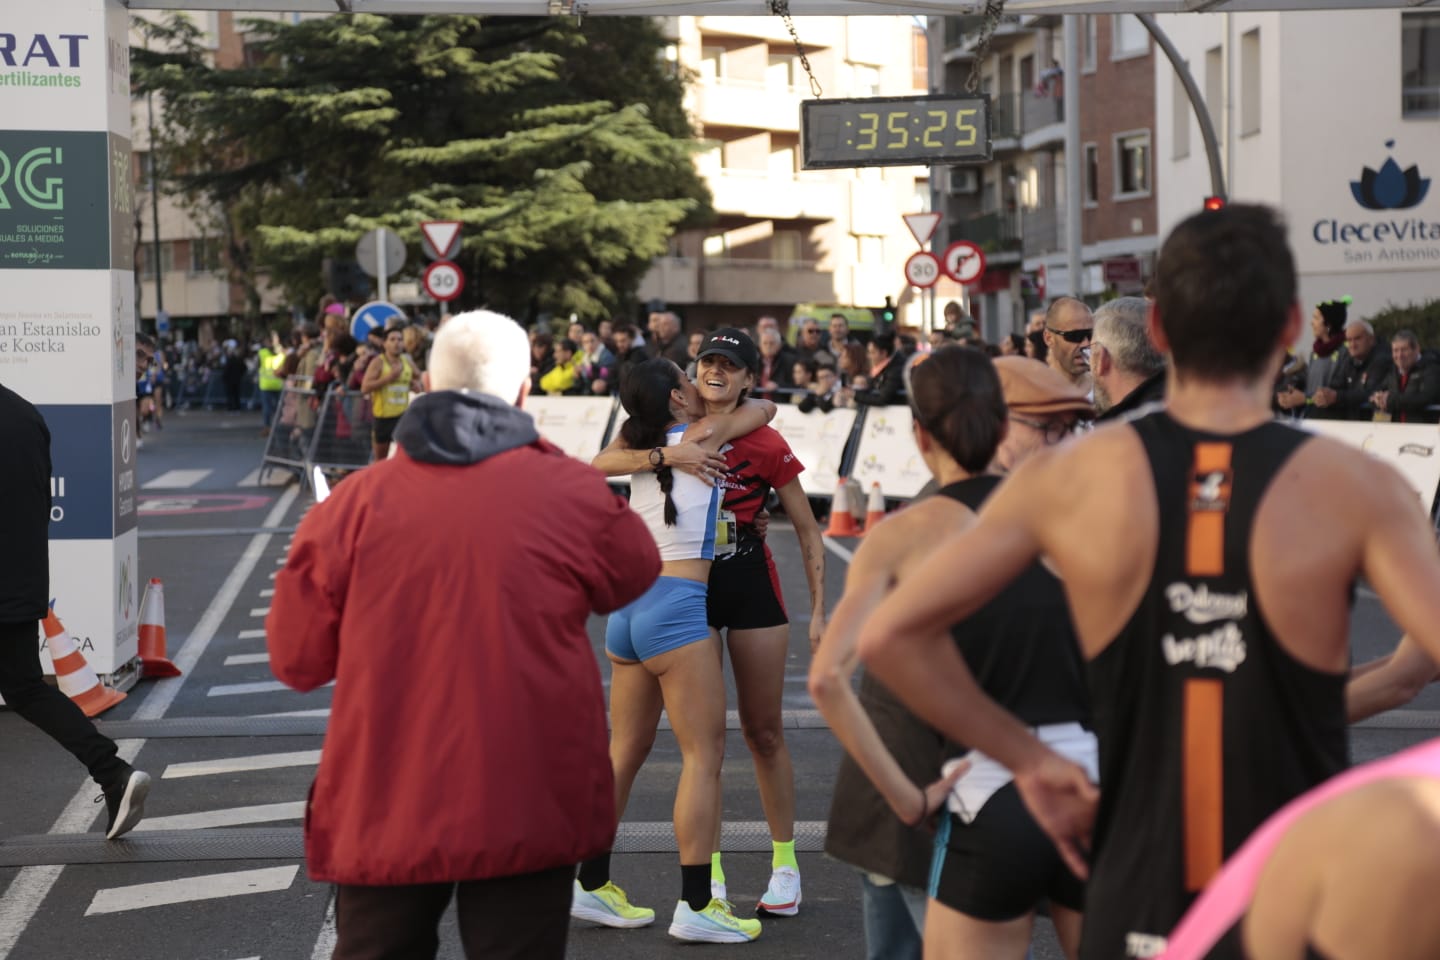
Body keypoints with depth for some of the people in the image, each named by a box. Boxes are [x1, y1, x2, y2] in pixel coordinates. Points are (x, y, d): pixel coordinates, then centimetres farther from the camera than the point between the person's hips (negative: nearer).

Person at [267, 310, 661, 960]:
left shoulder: (355, 502, -4)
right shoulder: (571, 492, -5)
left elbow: (297, 659, 4)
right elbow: (634, 580, 16)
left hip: (384, 803, 1)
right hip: (528, 803, -1)